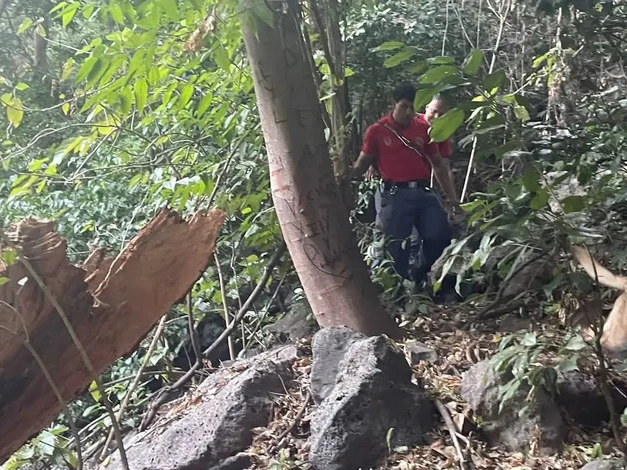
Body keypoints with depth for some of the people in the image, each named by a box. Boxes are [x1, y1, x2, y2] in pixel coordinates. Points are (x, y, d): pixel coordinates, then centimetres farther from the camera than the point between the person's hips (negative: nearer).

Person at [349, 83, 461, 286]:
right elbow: (363, 163, 5)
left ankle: (418, 274, 23)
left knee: (441, 235, 0)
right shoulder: (377, 130, 2)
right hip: (394, 194, -4)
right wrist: (345, 173, -17)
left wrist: (451, 197, 13)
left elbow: (439, 165, 16)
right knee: (396, 245, -2)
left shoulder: (423, 128, 10)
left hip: (423, 191, 4)